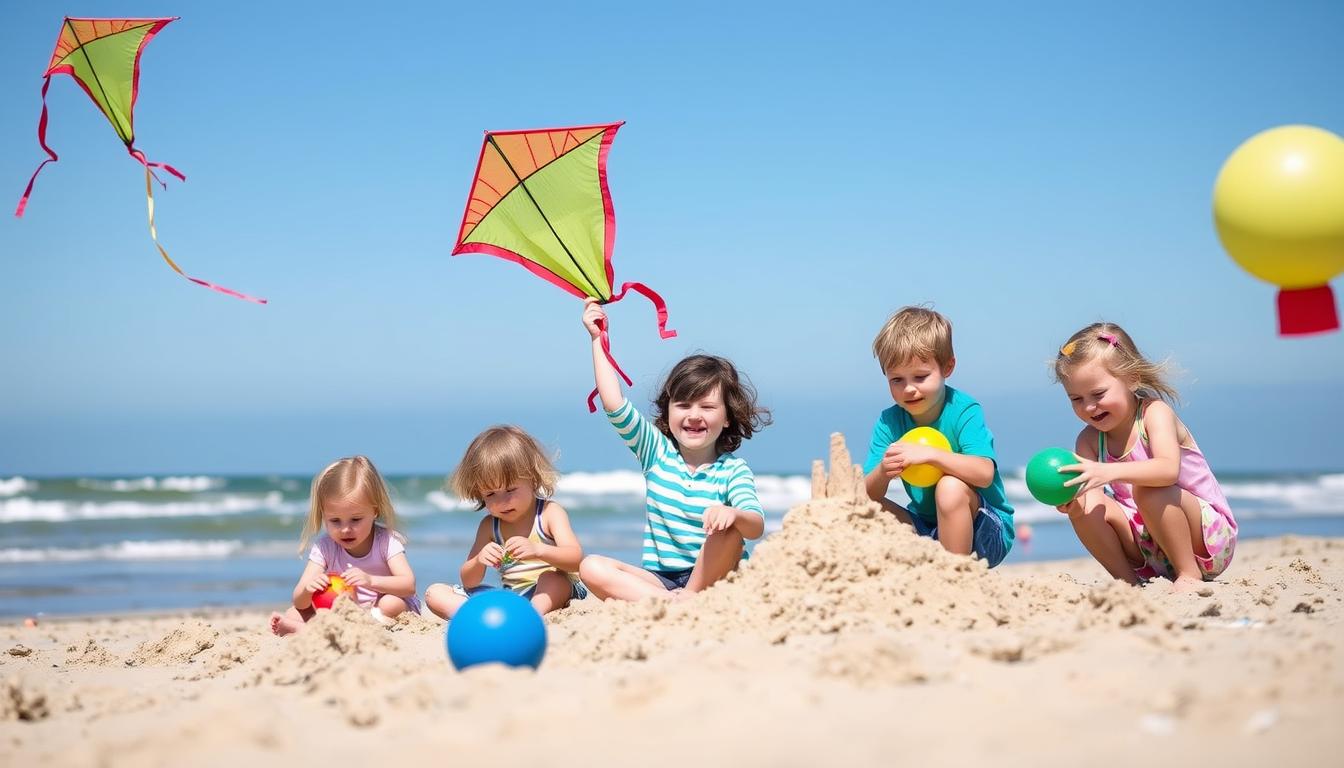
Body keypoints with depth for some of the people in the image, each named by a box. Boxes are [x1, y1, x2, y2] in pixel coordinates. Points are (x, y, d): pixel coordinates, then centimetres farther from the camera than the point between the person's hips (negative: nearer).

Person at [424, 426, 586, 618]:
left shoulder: (550, 513, -4)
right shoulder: (489, 525, 8)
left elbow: (576, 560, -19)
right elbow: (469, 582, 8)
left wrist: (537, 550, -37)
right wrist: (479, 561, -16)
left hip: (549, 594, -5)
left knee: (551, 577, -37)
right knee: (435, 593, -6)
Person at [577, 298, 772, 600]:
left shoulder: (733, 470, -3)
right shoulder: (656, 450, 7)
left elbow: (756, 527, -19)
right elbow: (615, 406, -4)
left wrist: (734, 514, -44)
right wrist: (597, 338, -1)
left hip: (712, 577, -3)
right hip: (659, 580, 3)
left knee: (729, 528, -31)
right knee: (591, 567, -21)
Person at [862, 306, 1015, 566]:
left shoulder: (964, 411, -15)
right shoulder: (889, 422, -4)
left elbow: (985, 473, -30)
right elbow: (868, 494, -10)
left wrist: (929, 454, -41)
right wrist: (883, 472, -32)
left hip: (985, 533, -5)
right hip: (927, 530, 5)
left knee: (950, 486, -32)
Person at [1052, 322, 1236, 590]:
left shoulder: (1155, 413, -15)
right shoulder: (1089, 440, 0)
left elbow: (1169, 470, -36)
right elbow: (1089, 503, -14)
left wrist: (1108, 472, -50)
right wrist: (1072, 504, -39)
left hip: (1209, 534, -5)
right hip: (1147, 547, 5)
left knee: (1147, 490, -32)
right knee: (1086, 505, -17)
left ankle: (1189, 575, -18)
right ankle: (1127, 580, -8)